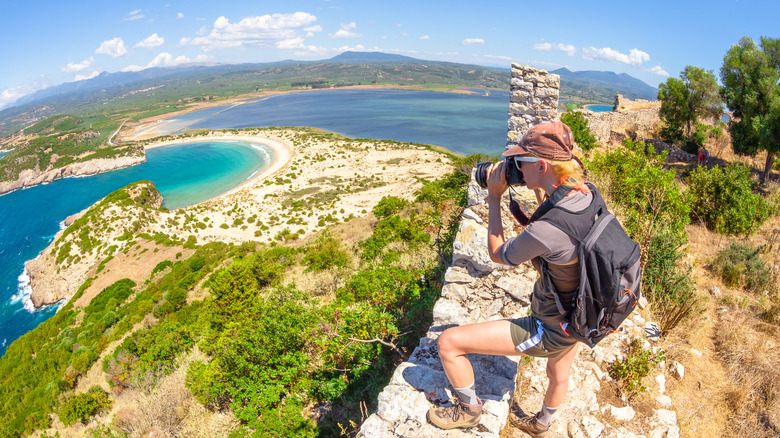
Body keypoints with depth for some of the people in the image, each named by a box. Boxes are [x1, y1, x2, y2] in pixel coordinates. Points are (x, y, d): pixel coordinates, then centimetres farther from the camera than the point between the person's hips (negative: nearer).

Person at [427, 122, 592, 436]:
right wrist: (539, 191, 2)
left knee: (448, 342, -4)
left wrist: (494, 198, -12)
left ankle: (469, 409, 24)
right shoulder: (588, 195, -12)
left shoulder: (545, 230, -37)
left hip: (551, 331, -9)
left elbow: (497, 254, -16)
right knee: (559, 375, 36)